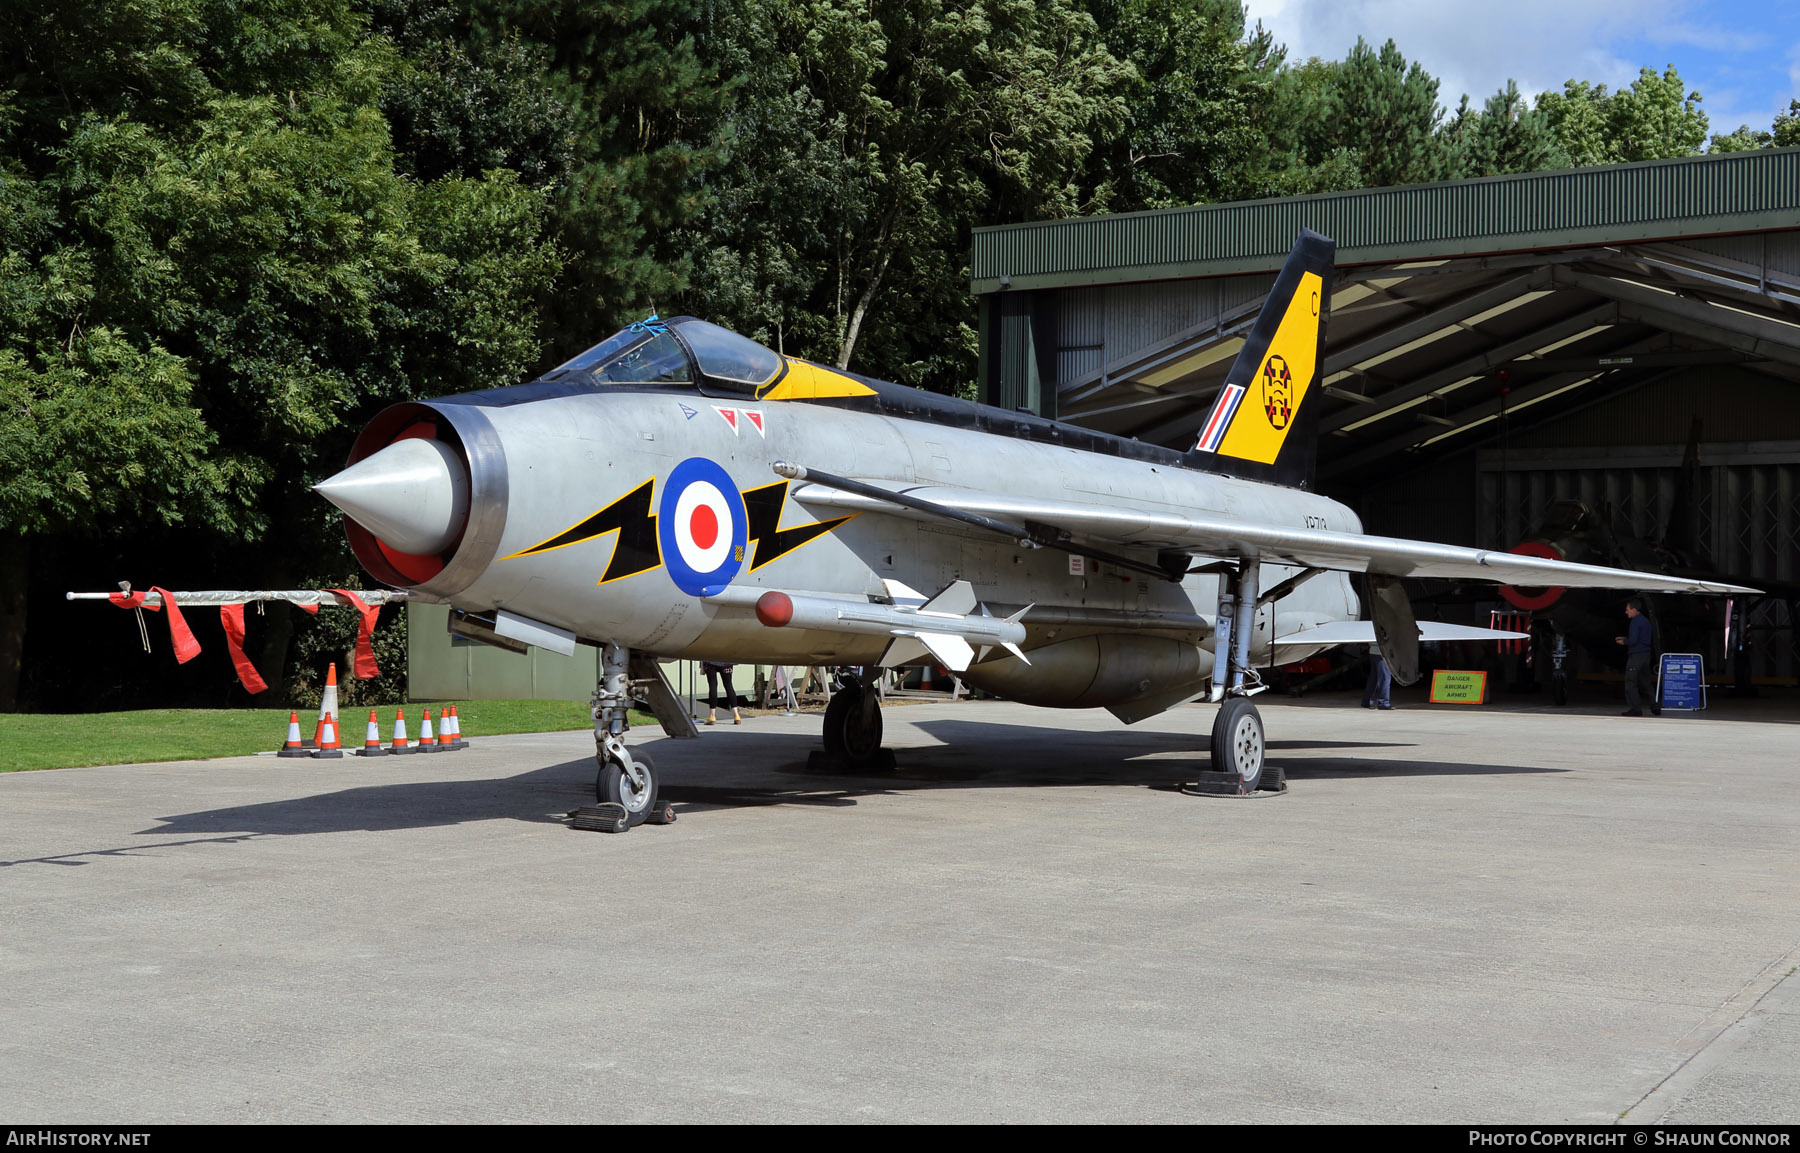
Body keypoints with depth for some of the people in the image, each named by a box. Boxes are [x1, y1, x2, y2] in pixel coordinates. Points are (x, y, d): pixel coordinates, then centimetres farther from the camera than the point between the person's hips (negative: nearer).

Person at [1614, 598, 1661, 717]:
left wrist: (1624, 642, -2)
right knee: (1646, 683, 15)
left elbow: (1633, 640, -21)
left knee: (1630, 682, -4)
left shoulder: (1635, 622, -14)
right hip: (1646, 654, 9)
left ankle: (1636, 709, -7)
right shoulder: (1645, 620, 16)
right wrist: (1625, 639, 16)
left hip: (1636, 655, -9)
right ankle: (1656, 707, 13)